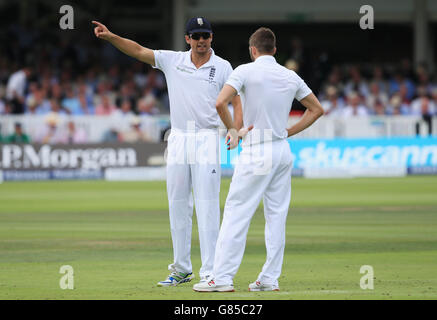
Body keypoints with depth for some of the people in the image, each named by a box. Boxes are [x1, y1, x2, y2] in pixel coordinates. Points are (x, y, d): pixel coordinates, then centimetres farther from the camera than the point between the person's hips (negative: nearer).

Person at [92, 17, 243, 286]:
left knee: (207, 207, -9)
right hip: (178, 140, 4)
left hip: (207, 140, -4)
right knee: (178, 206, 8)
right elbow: (139, 51, 0)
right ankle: (181, 269, 17)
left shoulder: (222, 67, 0)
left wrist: (236, 130, -21)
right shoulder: (172, 61, 6)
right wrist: (111, 37, -15)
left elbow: (236, 100, -3)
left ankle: (210, 272, -10)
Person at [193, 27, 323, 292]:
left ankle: (223, 277, -8)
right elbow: (316, 109, 17)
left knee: (236, 213, -5)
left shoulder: (246, 71, -7)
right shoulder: (291, 76, 9)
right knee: (276, 216, 9)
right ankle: (270, 278, 9)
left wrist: (232, 130, -5)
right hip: (283, 151, 6)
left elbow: (220, 103, -19)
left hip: (256, 153, -6)